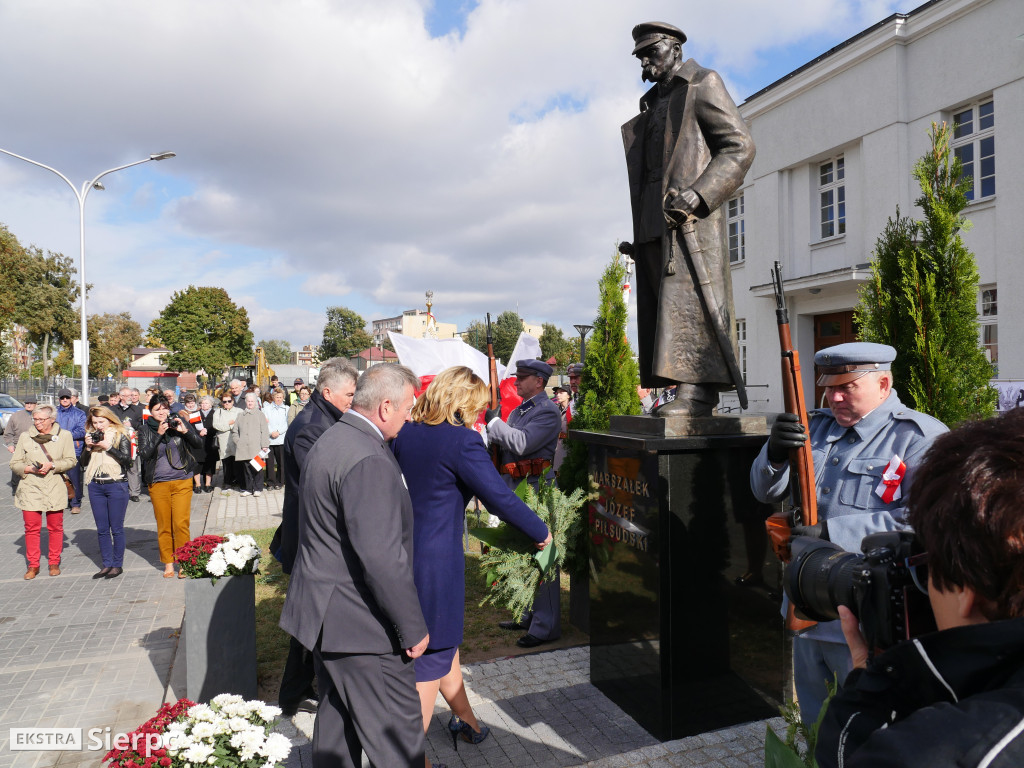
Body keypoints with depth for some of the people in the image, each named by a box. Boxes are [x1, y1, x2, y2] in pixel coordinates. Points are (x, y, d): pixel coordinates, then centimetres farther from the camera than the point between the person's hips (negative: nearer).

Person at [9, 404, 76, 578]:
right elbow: (14, 464, 7)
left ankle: (54, 562, 19)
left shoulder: (64, 435, 3)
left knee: (55, 527, 5)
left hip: (55, 488, -1)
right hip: (30, 488, 1)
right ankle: (33, 565, 15)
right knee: (31, 528, 2)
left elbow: (71, 460, 1)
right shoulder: (25, 436, 6)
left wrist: (52, 465, -14)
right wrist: (30, 469, -11)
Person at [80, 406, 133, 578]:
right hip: (95, 487, 5)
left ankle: (117, 565, 11)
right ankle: (107, 564, 18)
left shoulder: (121, 435, -3)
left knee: (116, 528, 2)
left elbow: (127, 459, -12)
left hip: (116, 486, -5)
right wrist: (88, 447, -8)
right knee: (102, 529, 10)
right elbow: (82, 463, 7)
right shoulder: (91, 436, 10)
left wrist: (108, 446, -18)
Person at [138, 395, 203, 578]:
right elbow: (144, 454, -9)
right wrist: (159, 434, -17)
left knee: (181, 523, -4)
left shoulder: (179, 422, 4)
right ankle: (168, 563, 19)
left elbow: (199, 443, 0)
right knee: (163, 525, 7)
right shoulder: (145, 430, 4)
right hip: (158, 484, 1)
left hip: (182, 482, -1)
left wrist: (185, 431, -15)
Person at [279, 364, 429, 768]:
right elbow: (382, 558, -27)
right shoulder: (368, 461, -25)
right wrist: (413, 628, -18)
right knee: (397, 728, 3)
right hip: (357, 620, -10)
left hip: (327, 613, 10)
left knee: (338, 716, 24)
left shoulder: (332, 439, 9)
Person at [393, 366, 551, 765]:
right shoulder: (462, 439, -20)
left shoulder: (406, 433, 2)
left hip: (403, 553, 8)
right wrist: (540, 531, -5)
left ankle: (466, 721, 43)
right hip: (436, 562, -8)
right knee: (431, 661, 7)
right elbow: (499, 497, -19)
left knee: (445, 641, 25)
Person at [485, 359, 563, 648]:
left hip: (536, 490, -10)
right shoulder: (519, 410, 17)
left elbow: (522, 443, -24)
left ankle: (546, 626, 5)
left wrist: (493, 422, -15)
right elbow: (506, 443, 20)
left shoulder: (548, 412, -11)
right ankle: (528, 616, 32)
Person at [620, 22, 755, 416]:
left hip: (691, 218, -8)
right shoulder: (653, 103, 30)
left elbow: (740, 146, -4)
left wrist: (698, 194, -20)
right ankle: (691, 394, 1)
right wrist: (637, 233, 16)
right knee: (664, 305, 0)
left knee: (687, 298, -17)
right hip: (654, 221, 8)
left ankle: (697, 393, -19)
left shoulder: (703, 84, 7)